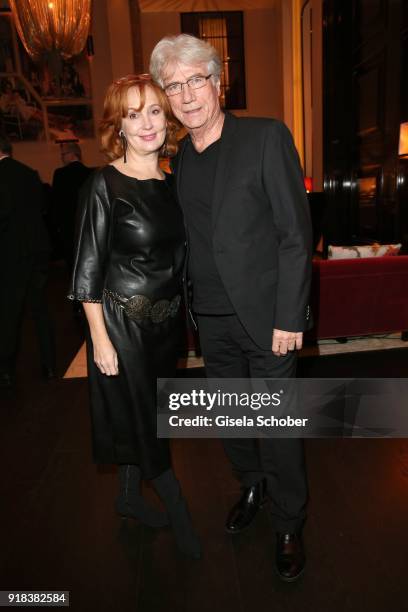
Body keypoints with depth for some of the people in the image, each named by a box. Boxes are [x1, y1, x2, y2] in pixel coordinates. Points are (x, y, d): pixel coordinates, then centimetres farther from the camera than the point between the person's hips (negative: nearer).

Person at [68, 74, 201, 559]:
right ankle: (179, 515, 27)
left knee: (140, 416, 19)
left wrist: (183, 308, 10)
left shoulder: (171, 183, 5)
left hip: (167, 319, 6)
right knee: (144, 418, 7)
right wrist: (99, 337, -15)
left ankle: (129, 497, 41)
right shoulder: (104, 184, -13)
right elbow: (89, 267, -13)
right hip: (123, 320, -6)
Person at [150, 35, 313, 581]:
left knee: (277, 425, 6)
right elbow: (195, 241, 12)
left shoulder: (266, 137, -8)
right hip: (213, 321, 6)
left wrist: (289, 317, -15)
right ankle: (251, 486, 45)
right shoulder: (181, 158, 9)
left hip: (265, 316, -5)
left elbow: (296, 233, -11)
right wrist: (191, 305, 7)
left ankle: (290, 526, 30)